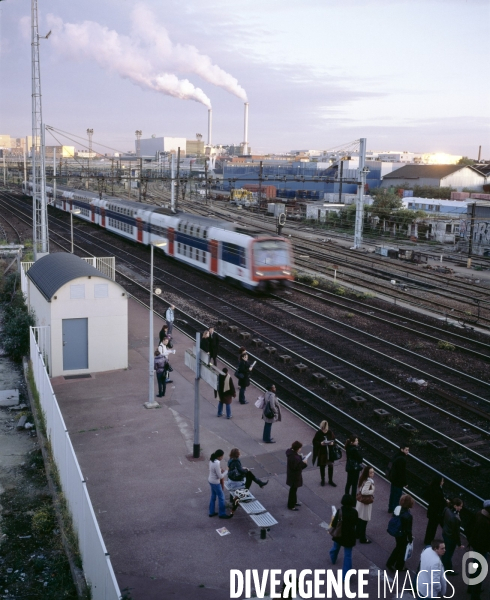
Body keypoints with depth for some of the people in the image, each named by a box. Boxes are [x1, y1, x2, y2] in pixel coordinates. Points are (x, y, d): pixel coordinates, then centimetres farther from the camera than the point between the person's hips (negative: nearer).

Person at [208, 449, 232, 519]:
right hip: (215, 482, -9)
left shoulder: (212, 460, -3)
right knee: (221, 497, 8)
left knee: (213, 496, 22)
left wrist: (221, 470, 0)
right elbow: (220, 476, -23)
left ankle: (212, 512, 33)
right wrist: (227, 471, -11)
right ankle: (222, 514, 20)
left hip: (211, 480, 9)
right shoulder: (216, 463, -31)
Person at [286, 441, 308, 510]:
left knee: (294, 489, 26)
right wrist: (303, 463, -24)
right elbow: (296, 467, -30)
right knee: (293, 490, 7)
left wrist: (300, 457, -1)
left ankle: (294, 502, 45)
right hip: (294, 476, -10)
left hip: (293, 474, 10)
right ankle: (291, 506, 22)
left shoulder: (291, 452, -4)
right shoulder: (294, 457, -34)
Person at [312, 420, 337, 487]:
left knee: (331, 466, 10)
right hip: (322, 453, -2)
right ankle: (323, 480, 33)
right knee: (322, 466, 14)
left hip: (330, 452, 2)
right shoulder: (318, 433, -16)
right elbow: (314, 442, -8)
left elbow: (334, 440, 3)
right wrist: (320, 443, -25)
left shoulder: (330, 433, -10)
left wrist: (333, 443, -19)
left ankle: (330, 481, 28)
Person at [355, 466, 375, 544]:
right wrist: (372, 491, -21)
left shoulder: (363, 479, 3)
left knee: (359, 519, 21)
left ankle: (358, 534, 36)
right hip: (366, 502, -9)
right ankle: (362, 538, 15)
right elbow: (364, 492, -34)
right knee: (364, 521, 4)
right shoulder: (368, 482, -26)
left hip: (361, 501, 9)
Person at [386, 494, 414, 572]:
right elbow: (408, 529, -22)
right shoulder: (407, 515, -33)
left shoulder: (397, 508, -12)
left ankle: (390, 563, 36)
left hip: (396, 532, 6)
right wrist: (410, 538, -6)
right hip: (403, 535, -6)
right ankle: (399, 567, 37)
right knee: (402, 549, 18)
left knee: (398, 547, 28)